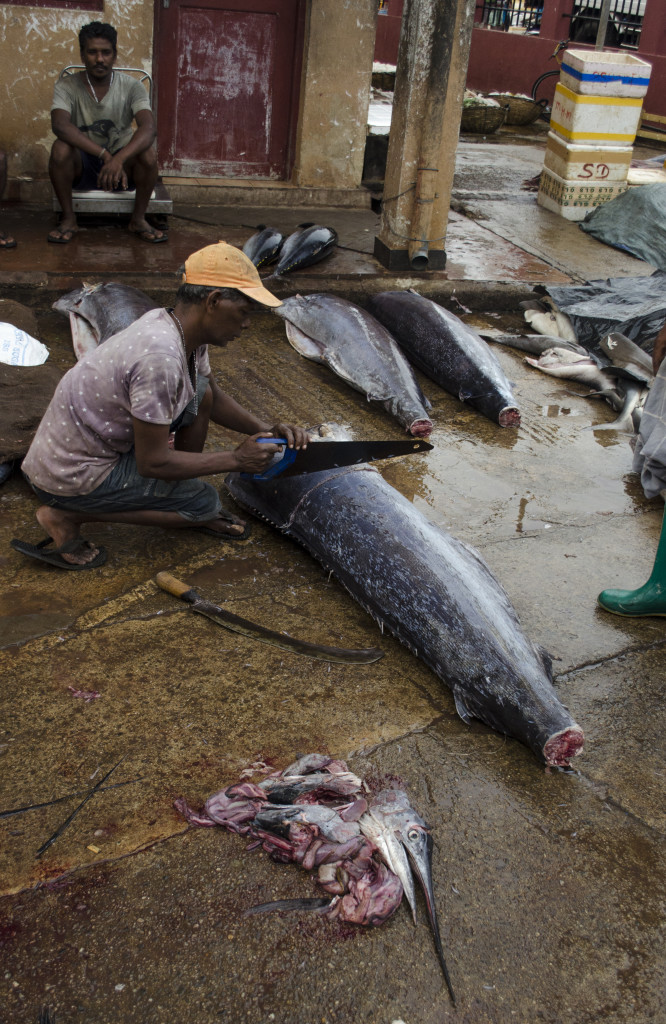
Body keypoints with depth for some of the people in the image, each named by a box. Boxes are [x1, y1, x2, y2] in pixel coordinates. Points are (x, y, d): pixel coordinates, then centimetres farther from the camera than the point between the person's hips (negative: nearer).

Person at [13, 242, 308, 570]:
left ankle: (187, 512, 17)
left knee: (200, 392, 4)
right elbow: (153, 462, -25)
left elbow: (215, 397, 15)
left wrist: (267, 430, -1)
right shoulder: (160, 358, -32)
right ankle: (64, 517, -4)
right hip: (71, 478, -9)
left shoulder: (176, 327, -2)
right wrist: (236, 459, -16)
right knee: (204, 502, -5)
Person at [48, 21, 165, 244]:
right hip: (82, 167, 0)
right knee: (60, 148, -31)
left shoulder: (131, 87, -8)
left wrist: (119, 159, -44)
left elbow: (148, 128, -25)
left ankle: (139, 219, -9)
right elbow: (60, 125, -28)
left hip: (122, 164, 0)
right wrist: (105, 155, -40)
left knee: (148, 153, -29)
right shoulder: (66, 87, -9)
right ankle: (68, 219, -14)